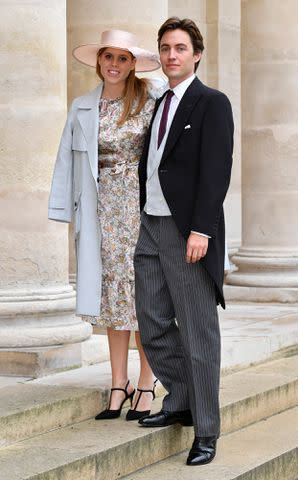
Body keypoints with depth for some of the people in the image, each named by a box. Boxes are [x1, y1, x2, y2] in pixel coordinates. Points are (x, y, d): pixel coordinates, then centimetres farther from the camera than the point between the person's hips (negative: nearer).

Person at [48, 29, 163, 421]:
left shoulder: (150, 102, -3)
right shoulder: (82, 108, 8)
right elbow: (69, 159, 10)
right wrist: (68, 210, 6)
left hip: (141, 205, -3)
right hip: (104, 208, 3)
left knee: (142, 290, -2)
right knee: (112, 292, 5)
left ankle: (146, 387, 5)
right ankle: (119, 385, 10)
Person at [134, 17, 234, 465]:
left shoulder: (212, 103, -5)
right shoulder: (157, 104, 16)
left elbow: (216, 170, -13)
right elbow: (150, 166, 15)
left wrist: (201, 229, -20)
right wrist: (141, 220, 8)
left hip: (188, 231, -7)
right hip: (150, 227, 7)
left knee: (198, 332, -2)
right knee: (152, 323, 10)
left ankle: (205, 431, 4)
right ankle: (181, 402, 28)